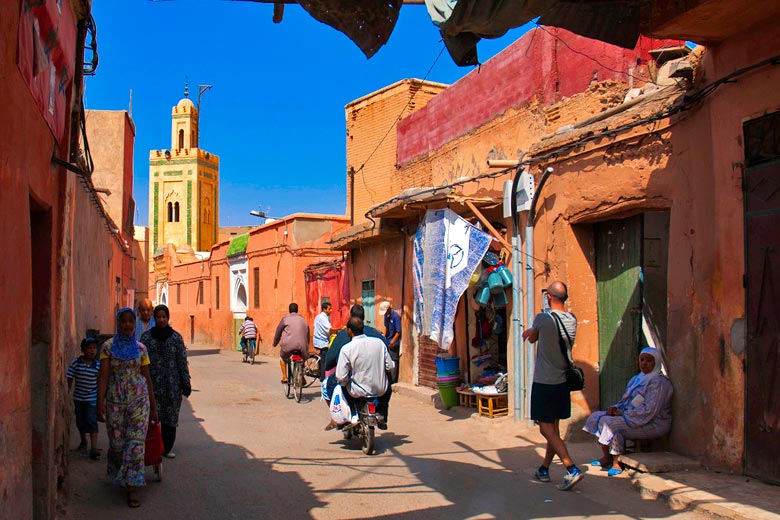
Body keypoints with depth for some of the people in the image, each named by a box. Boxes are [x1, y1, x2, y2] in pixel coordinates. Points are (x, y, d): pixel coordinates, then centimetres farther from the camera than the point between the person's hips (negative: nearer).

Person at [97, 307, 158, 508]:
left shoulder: (140, 348, 4)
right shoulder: (108, 347, -1)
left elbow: (147, 378, 8)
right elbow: (103, 376, -7)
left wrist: (153, 406, 8)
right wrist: (100, 405, -15)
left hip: (139, 400, 0)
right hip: (115, 401, 0)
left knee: (136, 443, -5)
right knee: (117, 443, 9)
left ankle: (133, 488, -1)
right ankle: (119, 476, 38)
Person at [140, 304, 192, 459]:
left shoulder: (176, 337, 2)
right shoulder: (146, 337, 2)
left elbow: (183, 362, 2)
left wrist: (186, 384, 0)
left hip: (172, 384, 1)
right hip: (152, 383, 0)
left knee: (170, 417, 6)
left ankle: (167, 448, 18)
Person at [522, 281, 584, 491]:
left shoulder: (543, 319, -16)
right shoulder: (572, 320, 2)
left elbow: (531, 338, 4)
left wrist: (529, 332, 25)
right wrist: (532, 331, 27)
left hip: (544, 383, -7)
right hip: (563, 381, 7)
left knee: (546, 428, -3)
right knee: (554, 427, 15)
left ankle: (572, 469, -14)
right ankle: (544, 469, 27)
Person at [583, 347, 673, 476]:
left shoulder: (659, 383, -13)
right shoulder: (636, 379, 16)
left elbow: (649, 411, -22)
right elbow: (625, 401, 21)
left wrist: (623, 414, -17)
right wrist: (615, 407, -2)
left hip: (652, 424, -9)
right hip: (630, 417, 10)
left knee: (610, 423, -28)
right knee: (596, 416, -1)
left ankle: (616, 463, -16)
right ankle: (606, 457, 0)